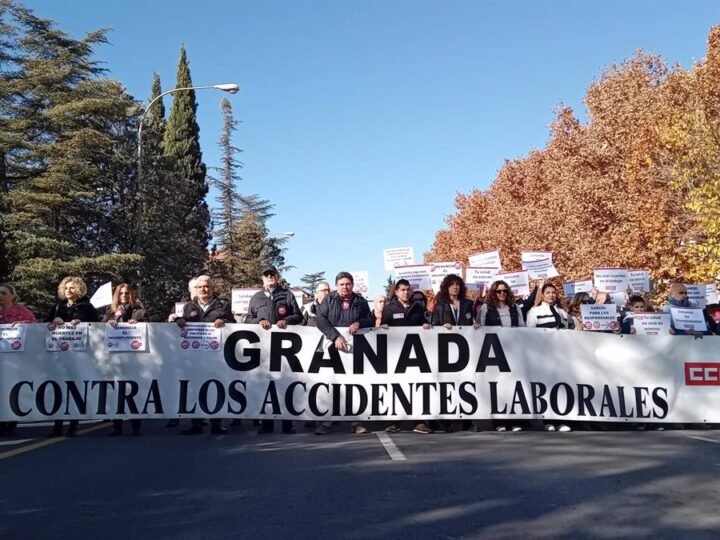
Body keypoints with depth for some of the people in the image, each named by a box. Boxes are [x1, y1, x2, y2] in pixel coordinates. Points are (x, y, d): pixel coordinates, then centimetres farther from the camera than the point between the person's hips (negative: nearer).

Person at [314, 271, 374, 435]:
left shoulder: (361, 302, 11)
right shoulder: (329, 300, 6)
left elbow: (371, 320, 14)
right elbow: (321, 320, -6)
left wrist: (359, 322, -9)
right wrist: (336, 337, -20)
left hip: (355, 349, 1)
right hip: (333, 348, -1)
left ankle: (355, 422, 5)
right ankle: (326, 422, 3)